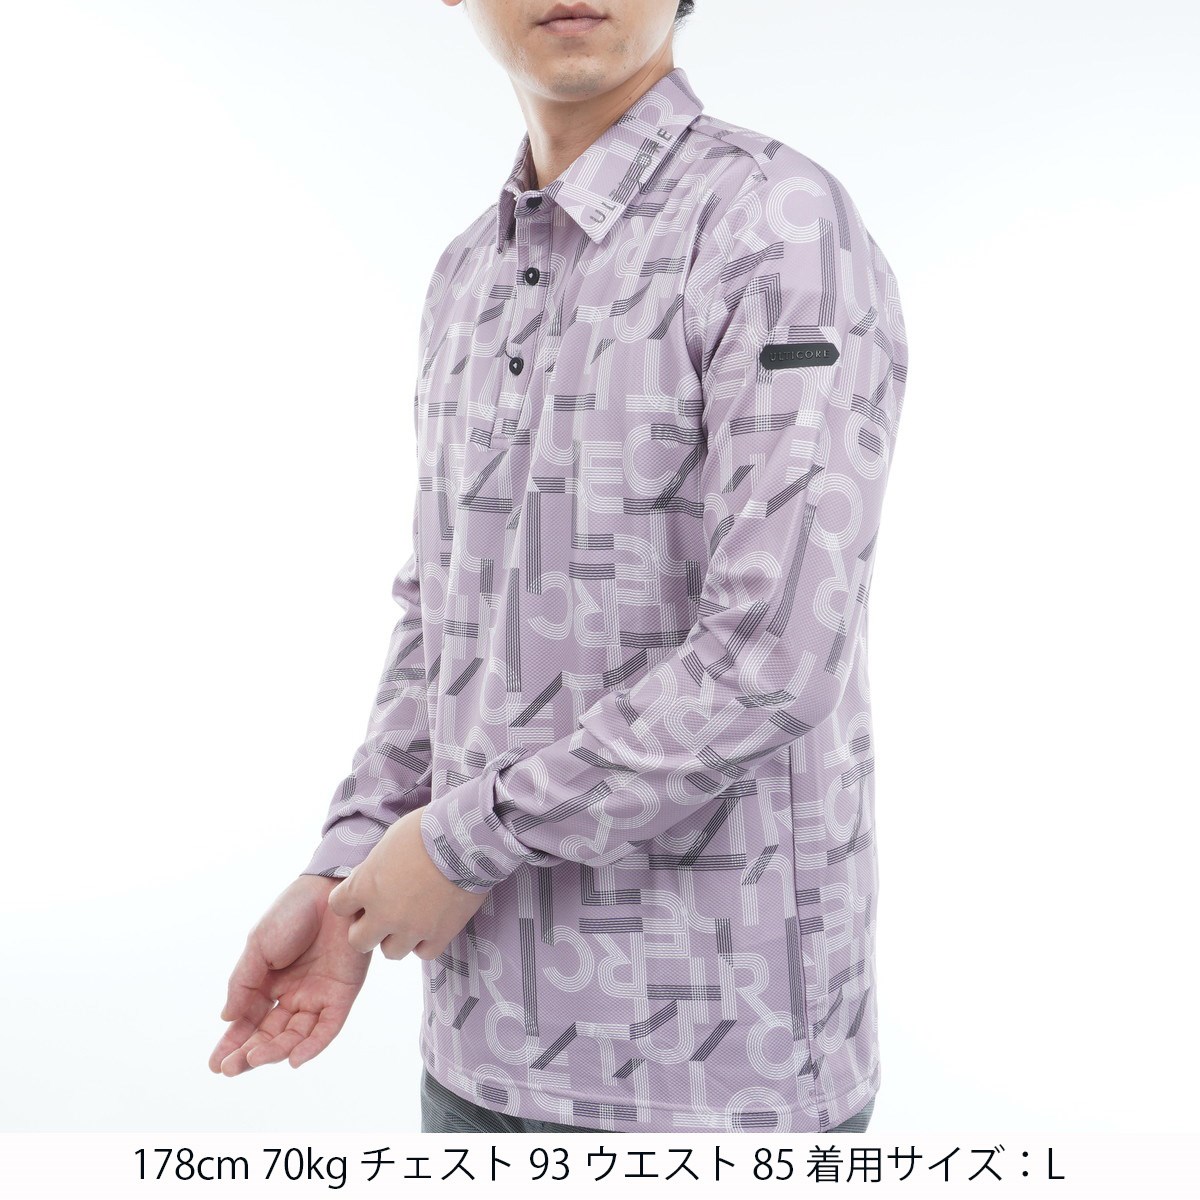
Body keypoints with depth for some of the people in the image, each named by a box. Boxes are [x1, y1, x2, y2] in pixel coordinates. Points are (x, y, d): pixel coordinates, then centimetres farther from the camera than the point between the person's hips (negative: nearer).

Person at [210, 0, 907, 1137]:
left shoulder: (786, 226, -17)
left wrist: (463, 844, -14)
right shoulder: (476, 281, 10)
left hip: (719, 1044, -7)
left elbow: (775, 661, -25)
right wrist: (344, 882, 3)